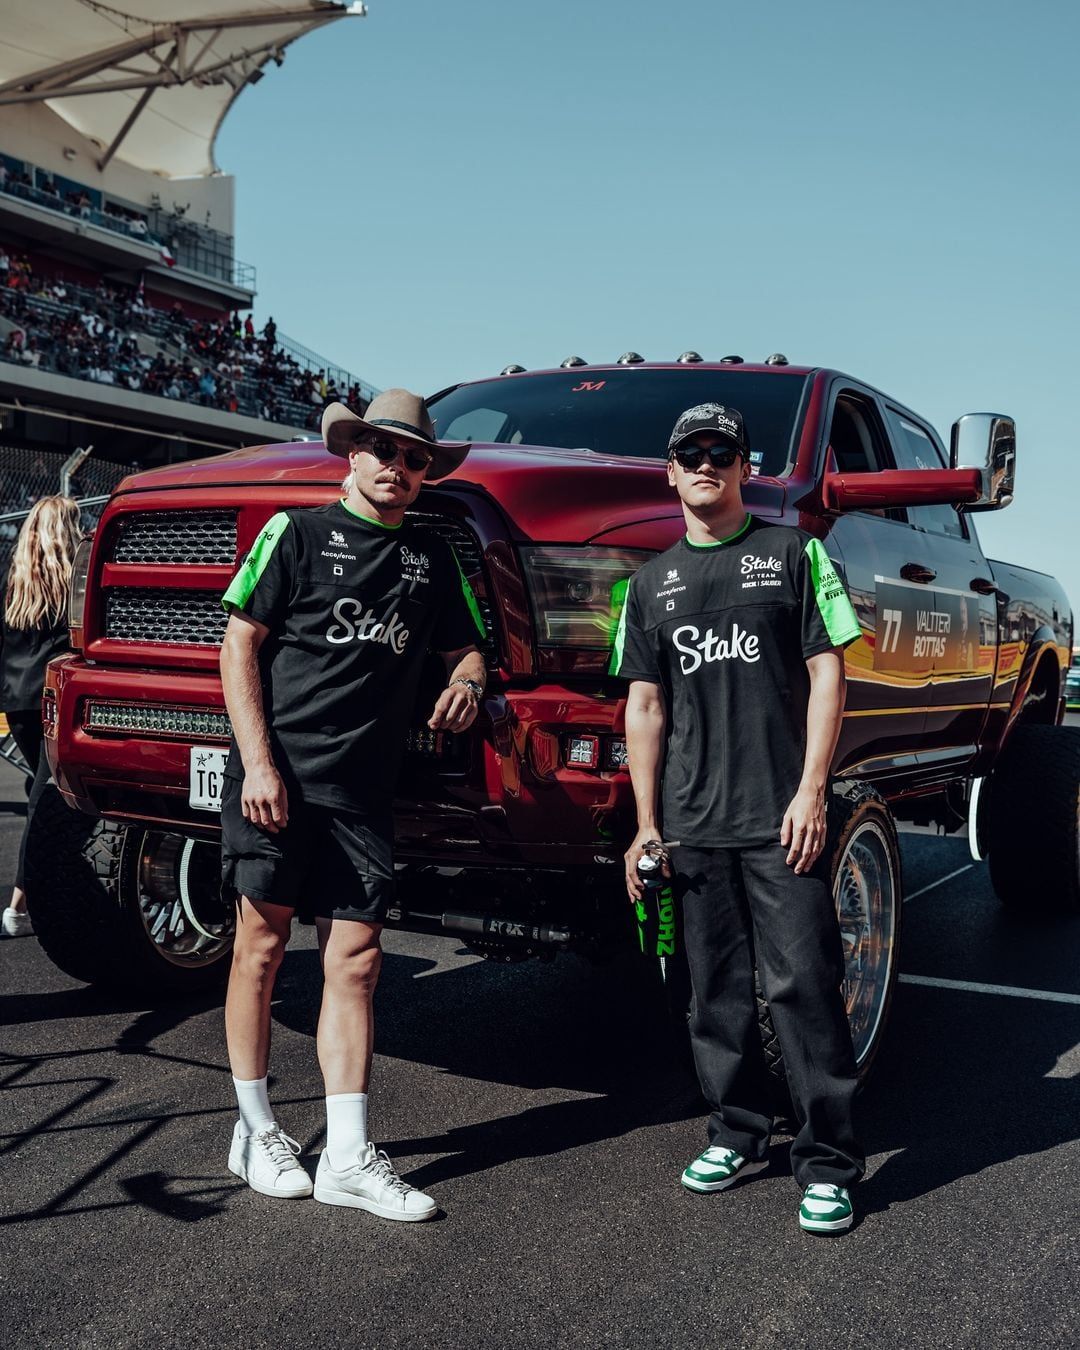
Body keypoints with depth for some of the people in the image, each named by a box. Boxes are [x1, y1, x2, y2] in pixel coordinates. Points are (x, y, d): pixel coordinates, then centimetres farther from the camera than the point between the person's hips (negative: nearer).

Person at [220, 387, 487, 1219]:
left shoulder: (432, 559, 15)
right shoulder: (298, 533, 2)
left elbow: (466, 646, 23)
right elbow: (240, 643, -2)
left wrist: (467, 682, -3)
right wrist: (259, 762, -11)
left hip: (363, 790, 3)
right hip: (276, 776, -3)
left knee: (355, 961, 1)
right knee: (263, 945, 3)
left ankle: (348, 1156, 5)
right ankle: (256, 1132, 17)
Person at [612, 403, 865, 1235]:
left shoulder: (794, 554, 6)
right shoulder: (653, 584, 15)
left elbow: (827, 673, 0)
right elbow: (646, 707, 14)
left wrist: (810, 791, -9)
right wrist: (647, 822, 8)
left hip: (781, 819, -4)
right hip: (694, 824, 4)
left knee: (805, 986, -5)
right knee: (718, 993, 10)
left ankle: (828, 1163, 5)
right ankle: (739, 1134, 24)